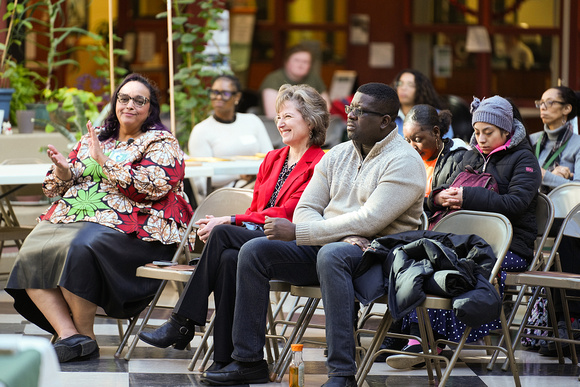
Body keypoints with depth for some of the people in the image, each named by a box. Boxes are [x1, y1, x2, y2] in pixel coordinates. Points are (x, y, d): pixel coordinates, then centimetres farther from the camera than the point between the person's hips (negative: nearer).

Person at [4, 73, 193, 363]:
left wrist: (104, 161, -13)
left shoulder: (161, 143, 5)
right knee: (31, 254, -22)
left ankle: (85, 334, -19)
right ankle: (69, 337, -28)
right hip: (72, 217, 6)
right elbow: (54, 189, 23)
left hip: (128, 228, -6)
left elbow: (153, 186, -14)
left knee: (79, 249, -35)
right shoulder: (90, 140, 23)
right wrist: (64, 173, -2)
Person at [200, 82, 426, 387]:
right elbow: (305, 209, 8)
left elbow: (369, 220, -21)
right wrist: (342, 235, -15)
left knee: (330, 256, -40)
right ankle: (248, 361, -8)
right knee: (253, 251, -10)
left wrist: (296, 232, -21)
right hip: (328, 244, 7)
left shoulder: (404, 162, -11)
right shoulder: (337, 156, 14)